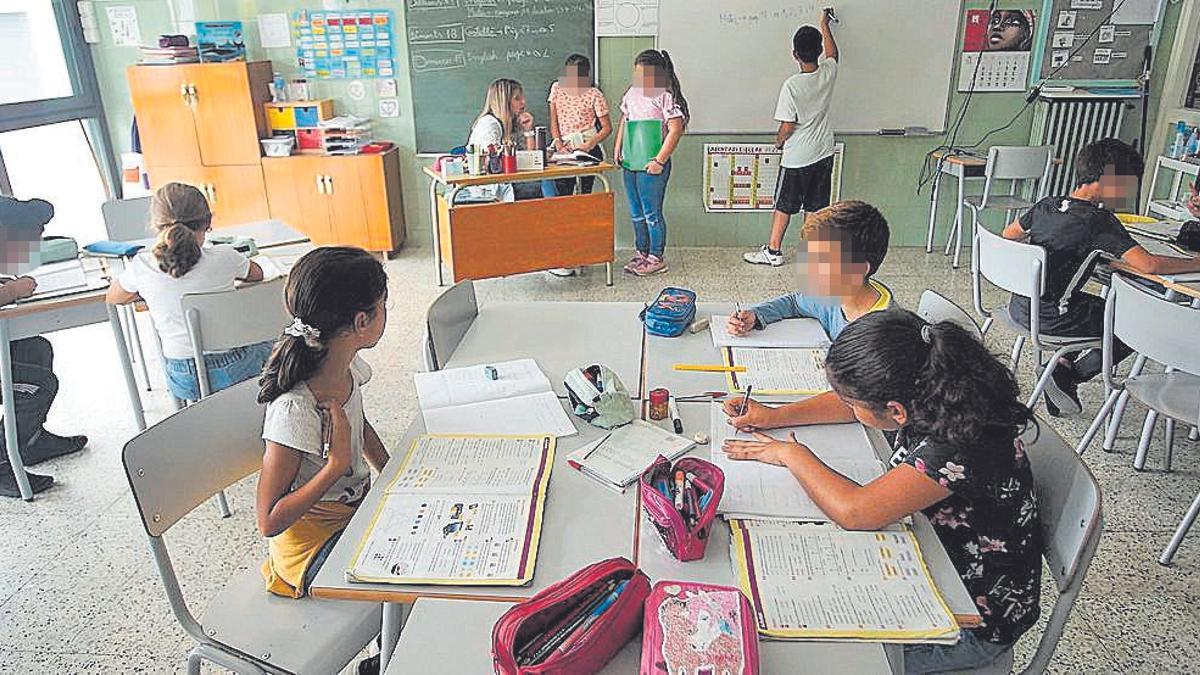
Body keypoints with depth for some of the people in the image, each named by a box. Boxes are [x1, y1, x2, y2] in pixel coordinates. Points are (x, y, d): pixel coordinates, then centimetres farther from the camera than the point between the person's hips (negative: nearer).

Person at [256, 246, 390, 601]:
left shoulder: (349, 367, -8)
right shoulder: (294, 411, -31)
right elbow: (269, 522, -25)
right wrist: (337, 464, -31)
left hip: (357, 508, 8)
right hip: (315, 542, -8)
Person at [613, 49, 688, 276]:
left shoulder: (665, 96, -10)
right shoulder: (632, 93, 11)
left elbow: (675, 131, -15)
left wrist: (660, 160, -17)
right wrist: (618, 148, 13)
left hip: (651, 165, -7)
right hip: (630, 163, 8)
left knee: (652, 214, -1)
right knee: (636, 213, 15)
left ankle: (656, 258, 10)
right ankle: (641, 253, 28)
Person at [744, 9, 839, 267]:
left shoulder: (792, 86, -21)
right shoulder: (829, 73, -5)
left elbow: (787, 127, -17)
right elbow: (832, 53, 20)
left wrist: (778, 141, 5)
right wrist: (825, 26, 32)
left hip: (797, 158, -5)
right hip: (823, 154, 5)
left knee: (784, 205, 7)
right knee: (816, 207, 12)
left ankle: (773, 252, 14)